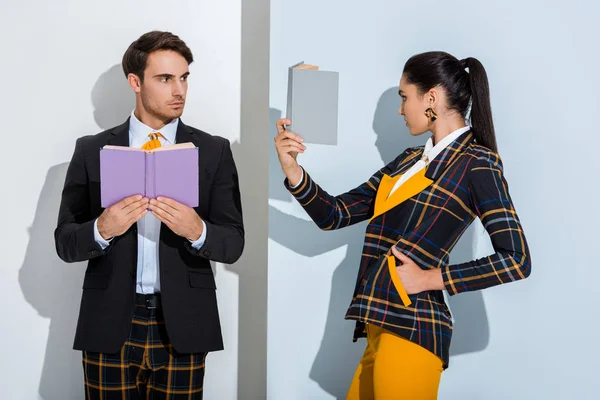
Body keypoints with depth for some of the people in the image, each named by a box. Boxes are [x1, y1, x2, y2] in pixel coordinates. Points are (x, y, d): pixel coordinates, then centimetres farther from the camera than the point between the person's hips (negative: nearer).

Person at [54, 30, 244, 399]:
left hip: (182, 326, 0)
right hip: (109, 326, 0)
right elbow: (65, 242, 3)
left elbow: (233, 244, -1)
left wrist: (197, 231, -21)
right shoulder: (92, 151, 3)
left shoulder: (214, 151, 2)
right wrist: (101, 229, -18)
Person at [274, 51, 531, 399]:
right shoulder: (410, 160, 14)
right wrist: (292, 168, -2)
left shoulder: (476, 164, -6)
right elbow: (335, 215, 12)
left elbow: (516, 260, -12)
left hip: (410, 330, -7)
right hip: (381, 327, 7)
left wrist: (429, 278, -12)